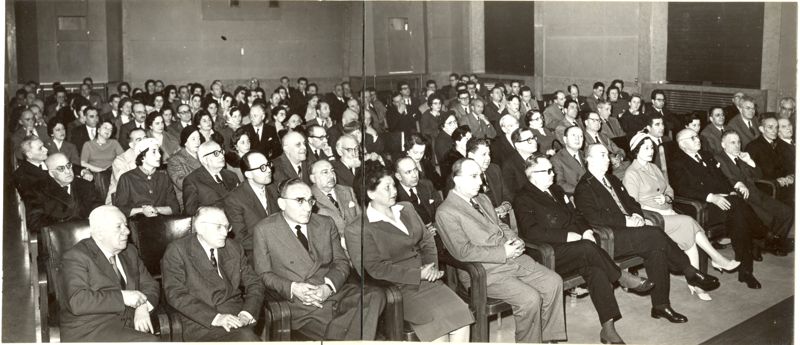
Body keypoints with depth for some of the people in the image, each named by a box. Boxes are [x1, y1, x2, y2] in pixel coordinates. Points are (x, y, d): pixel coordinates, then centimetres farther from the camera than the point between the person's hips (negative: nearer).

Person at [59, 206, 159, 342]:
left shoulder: (130, 252, 16)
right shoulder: (76, 257, -6)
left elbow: (150, 285, 16)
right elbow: (77, 302, -18)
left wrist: (143, 307, -5)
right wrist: (122, 297, -19)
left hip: (129, 325, 7)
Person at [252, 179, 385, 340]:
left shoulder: (326, 224, 16)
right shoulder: (264, 230, 5)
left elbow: (341, 262, 13)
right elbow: (263, 274, 3)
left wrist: (328, 287, -9)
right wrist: (292, 288, -15)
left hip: (336, 291, 6)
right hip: (300, 305, -6)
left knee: (375, 297, -27)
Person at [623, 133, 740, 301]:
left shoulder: (654, 168, 20)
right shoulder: (631, 174, -5)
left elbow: (670, 190, 22)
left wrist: (666, 198, -3)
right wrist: (660, 211, -16)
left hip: (666, 212, 6)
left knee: (688, 227, -23)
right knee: (687, 222, -26)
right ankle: (716, 258, -16)